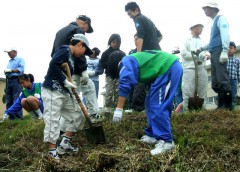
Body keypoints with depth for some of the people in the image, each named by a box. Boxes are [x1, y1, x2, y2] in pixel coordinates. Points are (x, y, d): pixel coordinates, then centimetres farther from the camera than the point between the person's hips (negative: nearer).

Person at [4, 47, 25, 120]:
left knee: (16, 100, -13)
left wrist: (10, 70, -15)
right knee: (9, 100, 3)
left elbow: (21, 69, -12)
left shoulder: (20, 59, 4)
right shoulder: (10, 61, 25)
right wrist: (6, 72, 3)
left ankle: (19, 117, -13)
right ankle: (11, 116, 4)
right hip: (9, 81, 7)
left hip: (17, 80, -7)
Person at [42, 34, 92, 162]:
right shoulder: (65, 50, -9)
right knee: (53, 120, -8)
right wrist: (65, 81, -18)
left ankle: (64, 144, 18)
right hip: (52, 91, -10)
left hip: (65, 92, 10)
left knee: (78, 115, 13)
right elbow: (53, 65, -23)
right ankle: (52, 151, -1)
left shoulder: (71, 57, 19)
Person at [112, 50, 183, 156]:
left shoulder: (126, 62, -1)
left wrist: (118, 109, -14)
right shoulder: (133, 60, 27)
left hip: (169, 69, -10)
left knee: (158, 107, -12)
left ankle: (166, 141, -11)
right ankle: (153, 135, 20)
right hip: (172, 68, 10)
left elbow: (124, 85, -14)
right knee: (151, 104, 15)